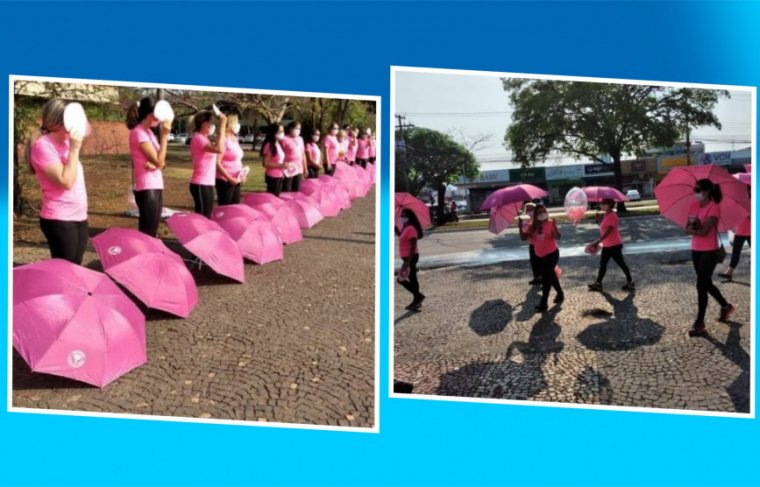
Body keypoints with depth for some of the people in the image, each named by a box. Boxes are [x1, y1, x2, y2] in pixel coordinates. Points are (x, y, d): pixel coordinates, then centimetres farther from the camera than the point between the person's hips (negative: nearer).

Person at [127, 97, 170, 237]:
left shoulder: (149, 132, 13)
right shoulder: (138, 133, -14)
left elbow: (161, 162, 12)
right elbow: (158, 161, -17)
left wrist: (155, 165, -11)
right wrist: (164, 136, -15)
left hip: (156, 186, 9)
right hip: (146, 188, -9)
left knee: (152, 231, 11)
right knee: (147, 231, -7)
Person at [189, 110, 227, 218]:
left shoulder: (203, 138, 16)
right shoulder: (198, 138, -15)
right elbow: (219, 149, -28)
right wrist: (222, 126, -25)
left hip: (207, 184, 10)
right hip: (200, 185, -10)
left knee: (207, 217, 12)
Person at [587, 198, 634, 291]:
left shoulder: (612, 216, -22)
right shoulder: (606, 215, 8)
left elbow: (607, 232, -28)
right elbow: (602, 228, 11)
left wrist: (597, 242, -33)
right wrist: (598, 218, -2)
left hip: (614, 245, -10)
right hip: (607, 245, 10)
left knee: (620, 263, 1)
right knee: (602, 264, 12)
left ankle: (630, 282, 13)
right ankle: (598, 284, 18)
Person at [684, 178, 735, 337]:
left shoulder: (714, 208, -17)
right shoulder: (694, 206, 5)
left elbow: (704, 231, -23)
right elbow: (686, 229, 2)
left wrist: (691, 229, -7)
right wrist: (695, 227, -18)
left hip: (709, 252, -8)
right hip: (696, 251, 8)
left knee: (701, 286, -8)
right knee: (706, 283, 18)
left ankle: (700, 323, -3)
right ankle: (726, 306, 40)